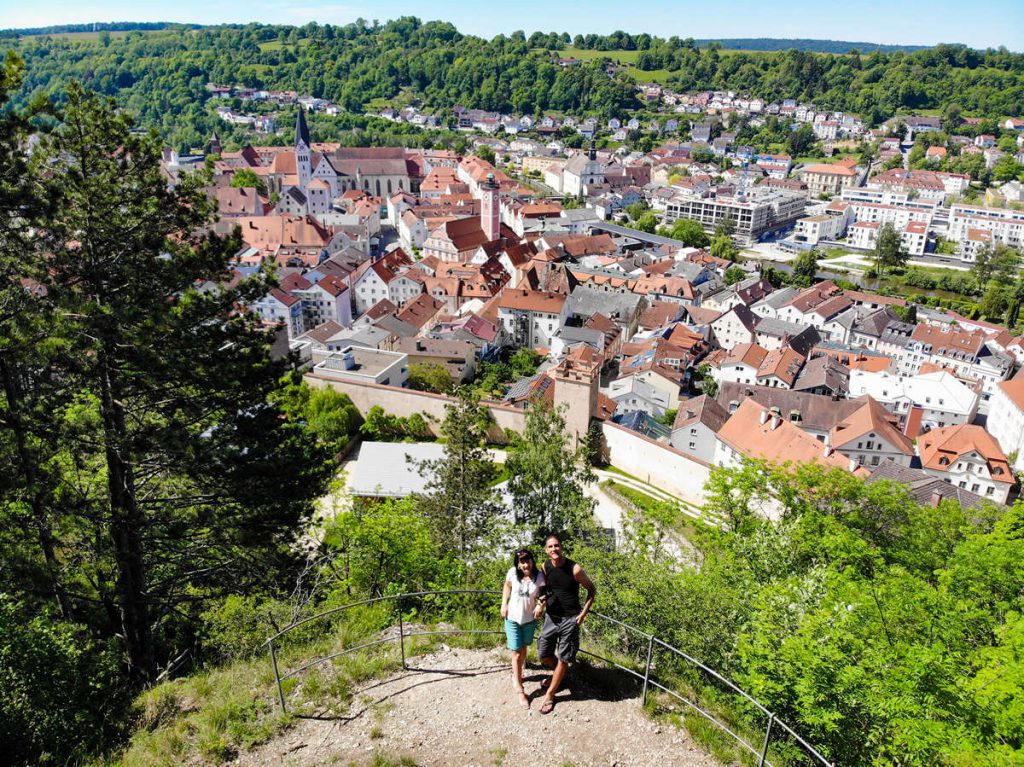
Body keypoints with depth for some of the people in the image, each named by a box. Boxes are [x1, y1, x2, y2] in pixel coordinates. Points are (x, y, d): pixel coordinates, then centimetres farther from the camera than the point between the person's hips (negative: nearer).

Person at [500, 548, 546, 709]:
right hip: (512, 618, -1)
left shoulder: (539, 577, -18)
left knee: (523, 649, 21)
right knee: (516, 653, -2)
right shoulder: (513, 573, -16)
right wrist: (504, 604, -2)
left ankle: (516, 675, 48)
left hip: (530, 620, 1)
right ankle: (520, 690, 9)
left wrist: (541, 604, -22)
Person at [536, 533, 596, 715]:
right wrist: (543, 599, -7)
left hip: (570, 619, -4)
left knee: (563, 659, 3)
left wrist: (583, 613, -10)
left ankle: (550, 695, 19)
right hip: (551, 617, 4)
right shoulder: (545, 567, -6)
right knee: (543, 654, 11)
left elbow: (592, 590, -5)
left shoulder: (574, 569, -18)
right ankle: (558, 674, 42)